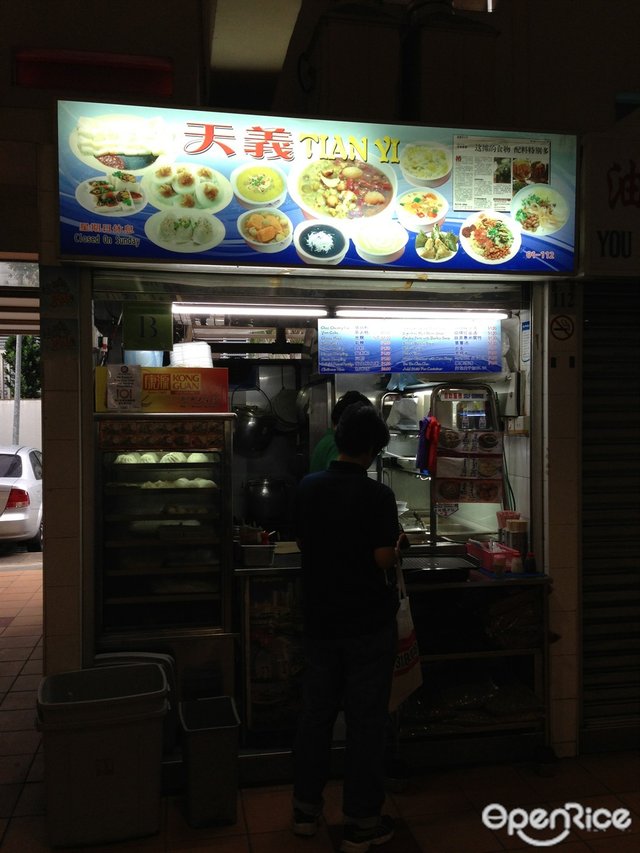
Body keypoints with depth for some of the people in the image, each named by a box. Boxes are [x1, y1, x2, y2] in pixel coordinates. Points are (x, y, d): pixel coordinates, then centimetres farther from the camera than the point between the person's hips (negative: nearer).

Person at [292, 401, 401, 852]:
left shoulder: (308, 487, 0)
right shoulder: (377, 495, -18)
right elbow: (384, 558, -20)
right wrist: (394, 541, 0)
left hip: (320, 619, 5)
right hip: (369, 624, -5)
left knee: (316, 712, 17)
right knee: (366, 719, 6)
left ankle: (306, 807, 30)